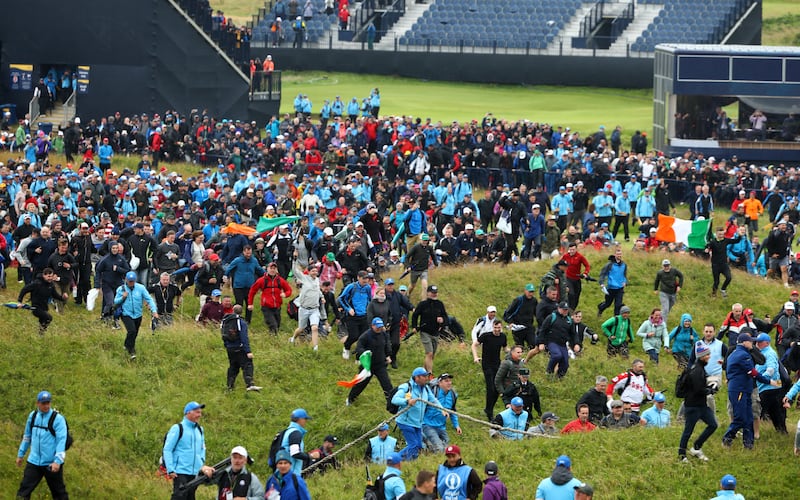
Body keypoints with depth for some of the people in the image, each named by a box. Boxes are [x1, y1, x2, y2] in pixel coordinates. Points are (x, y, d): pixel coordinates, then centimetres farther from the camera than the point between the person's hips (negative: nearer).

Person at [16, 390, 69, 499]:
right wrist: (21, 454, 21)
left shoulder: (58, 419, -11)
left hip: (52, 464, -5)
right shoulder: (33, 416, 7)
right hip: (34, 461, 5)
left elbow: (61, 440, -17)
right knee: (24, 490, -1)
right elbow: (27, 436, 19)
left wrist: (57, 461, -25)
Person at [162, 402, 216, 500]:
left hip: (194, 473, 7)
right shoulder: (177, 429, -6)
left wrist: (202, 464, 14)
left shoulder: (199, 430, 14)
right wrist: (170, 470, -15)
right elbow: (167, 450, -8)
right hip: (180, 472, -7)